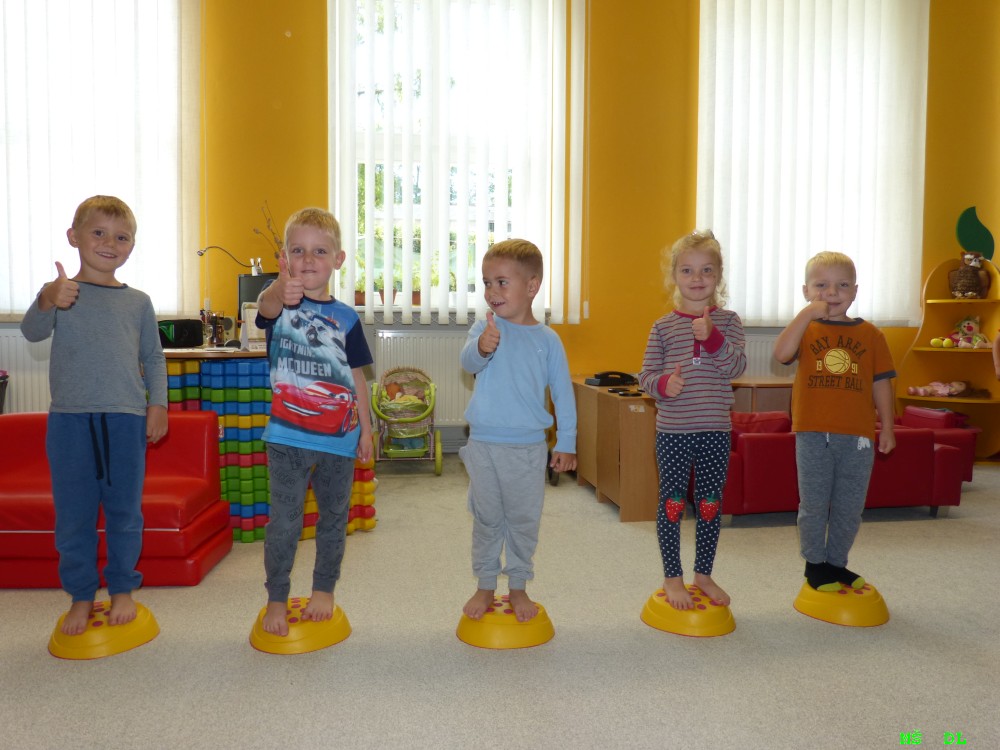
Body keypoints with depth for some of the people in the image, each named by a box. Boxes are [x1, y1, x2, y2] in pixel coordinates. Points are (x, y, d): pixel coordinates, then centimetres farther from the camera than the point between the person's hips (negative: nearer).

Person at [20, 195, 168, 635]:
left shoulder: (138, 302, 7)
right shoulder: (60, 291, 1)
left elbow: (153, 358, 12)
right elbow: (32, 332, -15)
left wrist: (157, 404, 2)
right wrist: (47, 302, -35)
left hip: (126, 419, 1)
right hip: (70, 419, -1)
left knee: (124, 511, 8)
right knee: (73, 514, 7)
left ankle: (122, 589, 24)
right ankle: (81, 596, 22)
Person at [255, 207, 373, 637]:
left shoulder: (346, 318, 3)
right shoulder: (280, 304, -4)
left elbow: (357, 378, 8)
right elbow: (266, 305, -31)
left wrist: (365, 428, 5)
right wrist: (281, 289, -55)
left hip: (339, 439, 3)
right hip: (288, 437, -2)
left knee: (334, 518, 14)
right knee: (284, 523, 2)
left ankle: (324, 589, 33)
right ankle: (276, 599, 20)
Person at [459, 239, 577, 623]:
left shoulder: (547, 339, -1)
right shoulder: (485, 327, -3)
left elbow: (562, 393, 3)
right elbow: (467, 361, -22)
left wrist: (566, 443, 3)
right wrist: (482, 347, -45)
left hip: (529, 447, 0)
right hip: (484, 444, 0)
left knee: (524, 520, 10)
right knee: (487, 519, 12)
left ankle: (518, 587, 27)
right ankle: (485, 586, 27)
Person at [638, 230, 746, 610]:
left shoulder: (727, 321, 4)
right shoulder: (663, 326, 1)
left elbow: (736, 367, -9)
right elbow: (646, 374, 0)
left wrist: (712, 337, -23)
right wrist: (663, 384, -21)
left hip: (715, 430, 1)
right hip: (672, 429, -1)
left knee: (711, 504, 11)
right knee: (672, 502, 5)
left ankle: (703, 574, 28)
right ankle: (672, 577, 20)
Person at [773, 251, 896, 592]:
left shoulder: (870, 334, 6)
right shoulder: (805, 330, 1)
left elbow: (881, 383, 8)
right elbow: (782, 353, -21)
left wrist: (886, 427, 6)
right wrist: (807, 313, -22)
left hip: (857, 436, 2)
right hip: (813, 435, -2)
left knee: (849, 507, 11)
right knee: (813, 504, 6)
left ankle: (836, 563, 28)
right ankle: (815, 564, 22)